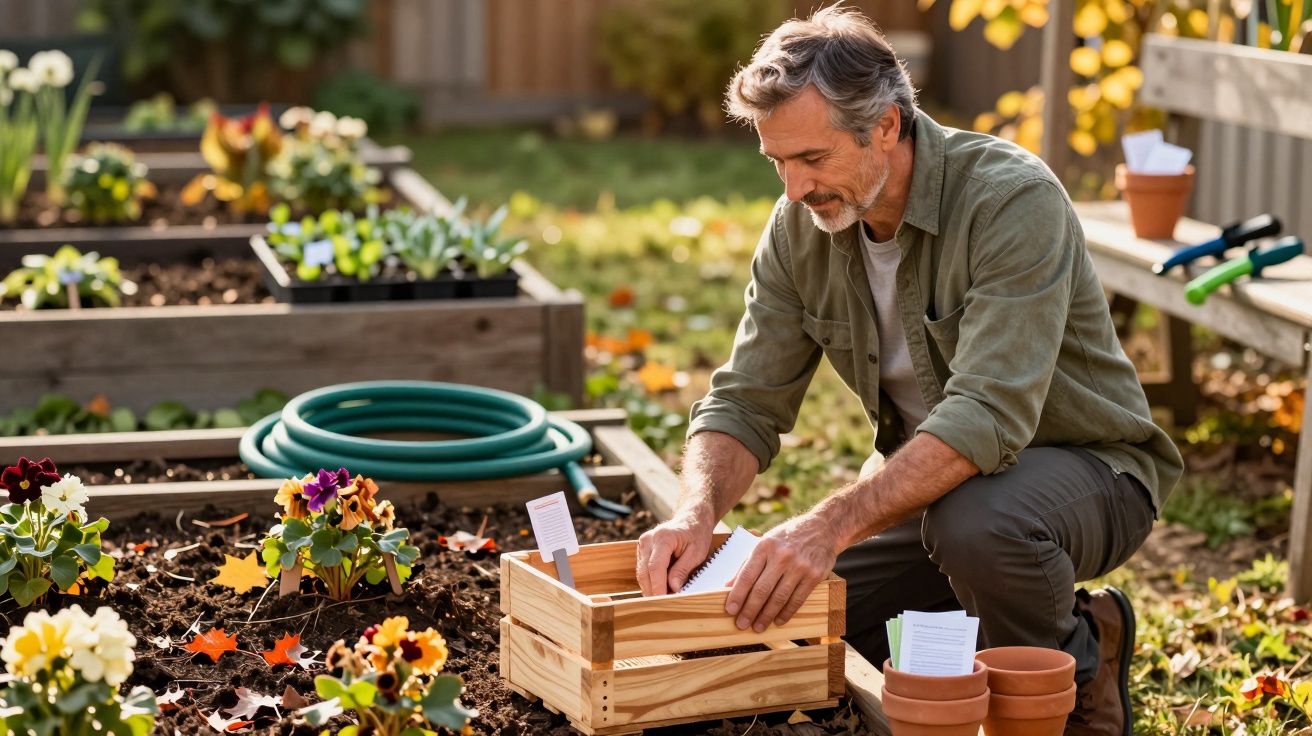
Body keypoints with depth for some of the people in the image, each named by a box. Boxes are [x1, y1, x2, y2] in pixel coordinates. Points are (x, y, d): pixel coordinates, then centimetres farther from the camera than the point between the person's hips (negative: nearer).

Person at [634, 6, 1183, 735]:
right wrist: (696, 514, -27)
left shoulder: (1013, 200, -28)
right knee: (777, 618, -8)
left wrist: (830, 526, -47)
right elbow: (746, 402, -5)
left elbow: (989, 414, -38)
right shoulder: (800, 228, -7)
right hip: (928, 475, 6)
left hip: (1085, 464, -6)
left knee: (974, 523, -39)